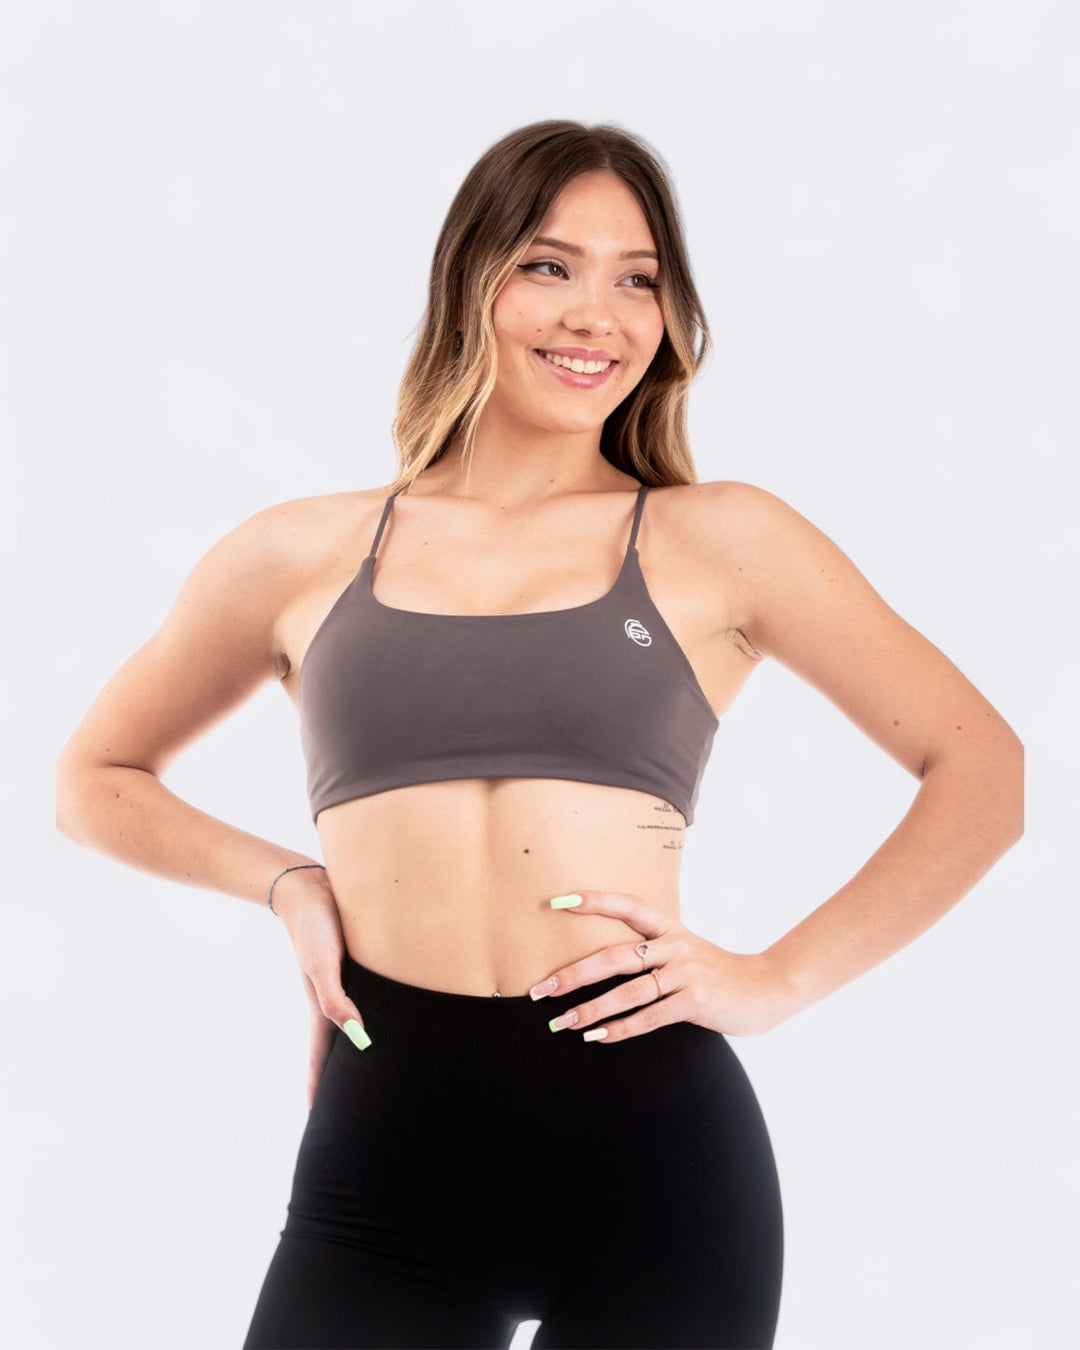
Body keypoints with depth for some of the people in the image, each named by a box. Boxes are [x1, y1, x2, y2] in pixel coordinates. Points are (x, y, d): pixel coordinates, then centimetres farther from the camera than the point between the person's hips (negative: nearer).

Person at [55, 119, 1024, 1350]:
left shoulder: (718, 543, 4)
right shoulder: (303, 556, 8)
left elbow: (984, 772, 6)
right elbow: (95, 780, 21)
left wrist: (780, 977, -3)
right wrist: (283, 880, 4)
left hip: (655, 1154, 0)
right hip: (382, 1159, 1)